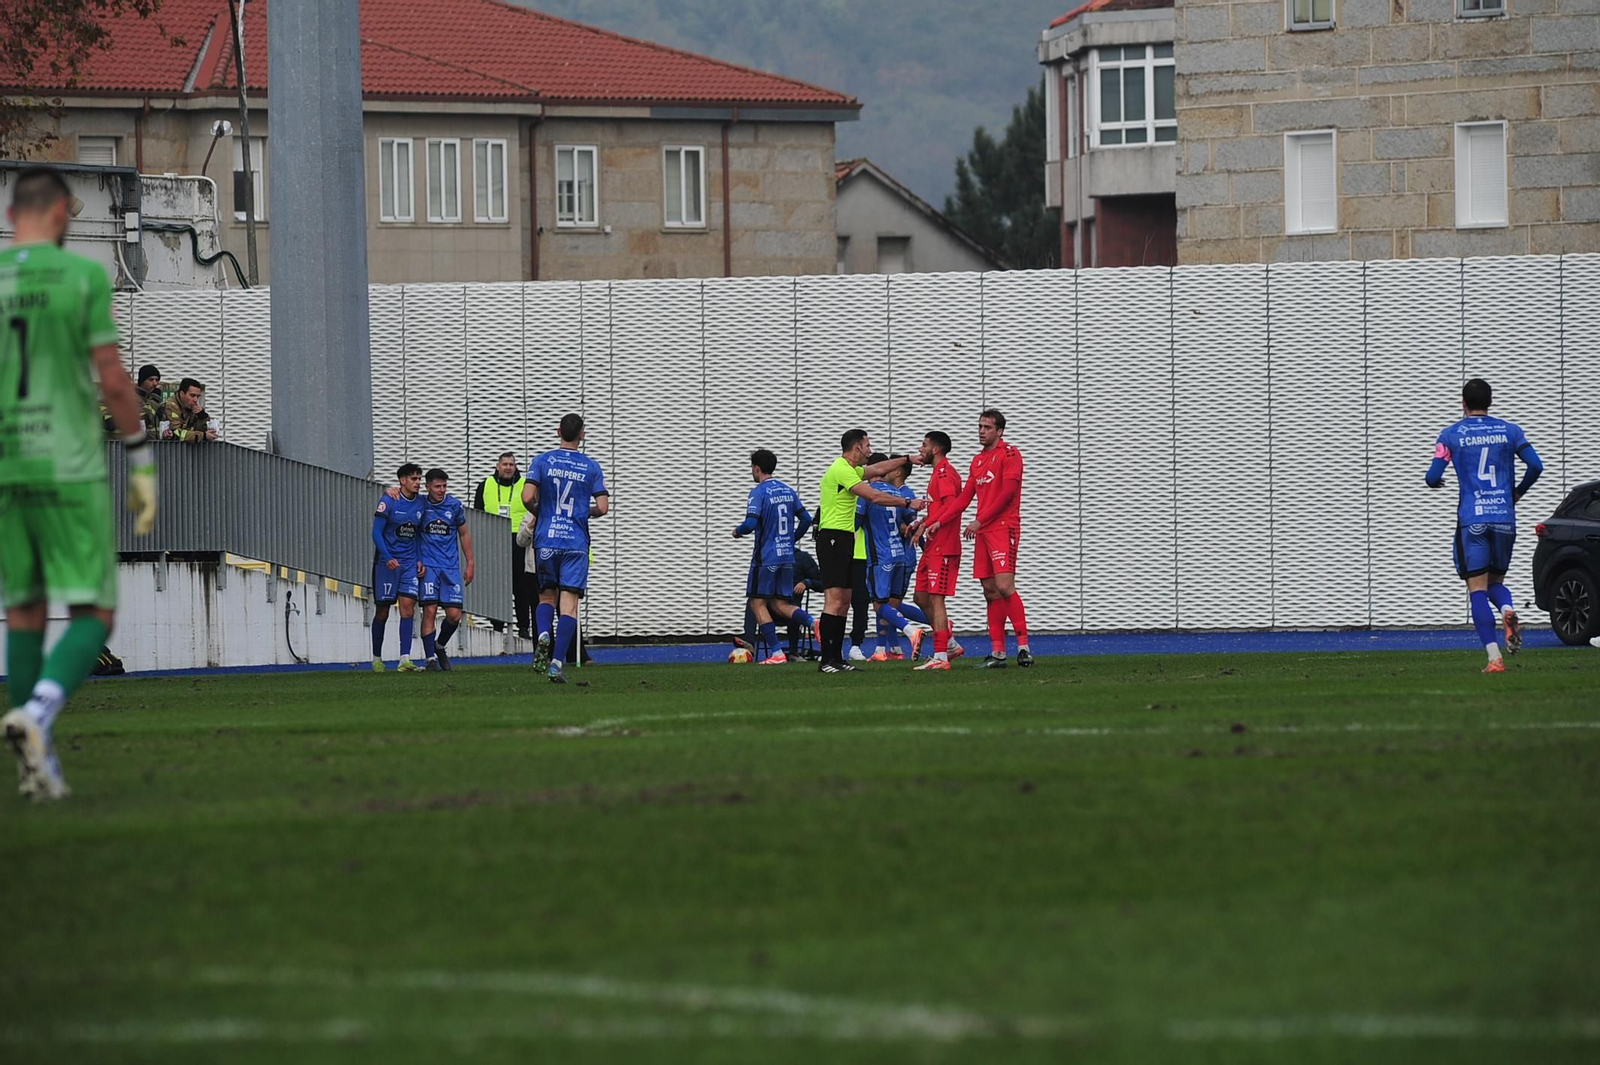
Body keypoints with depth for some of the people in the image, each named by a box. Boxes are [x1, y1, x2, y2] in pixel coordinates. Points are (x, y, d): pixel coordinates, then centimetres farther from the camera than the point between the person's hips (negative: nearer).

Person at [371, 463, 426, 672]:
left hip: (410, 562, 4)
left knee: (408, 607, -10)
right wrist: (388, 558, -20)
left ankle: (405, 660, -15)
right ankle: (377, 659, 17)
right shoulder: (388, 502, -9)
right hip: (387, 562, -4)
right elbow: (376, 532, -10)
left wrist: (420, 559, 6)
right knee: (383, 611, 3)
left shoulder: (421, 503, 6)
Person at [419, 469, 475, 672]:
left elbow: (464, 534, 15)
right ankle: (430, 658, -4)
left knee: (454, 615, -3)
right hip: (428, 565, -2)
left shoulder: (455, 506, 4)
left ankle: (440, 646, 24)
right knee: (429, 611, -12)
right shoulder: (421, 506, 0)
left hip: (451, 566, 2)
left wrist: (470, 563, 14)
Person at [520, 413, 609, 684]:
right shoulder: (591, 467, 1)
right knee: (569, 603, -2)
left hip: (546, 540, 1)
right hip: (576, 543, -1)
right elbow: (602, 507, -3)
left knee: (547, 596, 17)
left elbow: (528, 497, -10)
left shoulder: (543, 461, 0)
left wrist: (537, 514, 11)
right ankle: (557, 663, -13)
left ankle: (543, 635, -14)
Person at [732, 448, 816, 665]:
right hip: (787, 557, 7)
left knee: (757, 603, 2)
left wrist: (738, 531, 2)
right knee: (779, 604, 11)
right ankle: (813, 622, -15)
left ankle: (776, 653, -6)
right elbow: (806, 519, 12)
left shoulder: (759, 493, -11)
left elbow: (750, 524, -20)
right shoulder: (788, 491, 11)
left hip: (765, 557, -7)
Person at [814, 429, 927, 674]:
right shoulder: (841, 470, -14)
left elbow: (878, 469, 35)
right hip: (832, 539, -11)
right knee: (834, 601, -14)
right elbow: (874, 497, -18)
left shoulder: (850, 469, 17)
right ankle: (827, 661, -17)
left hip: (844, 539, 11)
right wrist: (909, 504, -11)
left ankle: (837, 658, 11)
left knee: (844, 602, 10)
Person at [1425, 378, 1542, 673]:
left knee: (1477, 589, -1)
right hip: (1504, 518, 2)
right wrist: (1518, 492, 16)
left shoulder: (1451, 435, 1)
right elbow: (1535, 465, -2)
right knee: (1496, 580, 18)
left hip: (1472, 520, -2)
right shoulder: (1510, 431, 7)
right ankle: (1508, 610, -18)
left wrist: (1435, 482, 20)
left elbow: (1433, 477, -4)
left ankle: (1494, 657, -12)